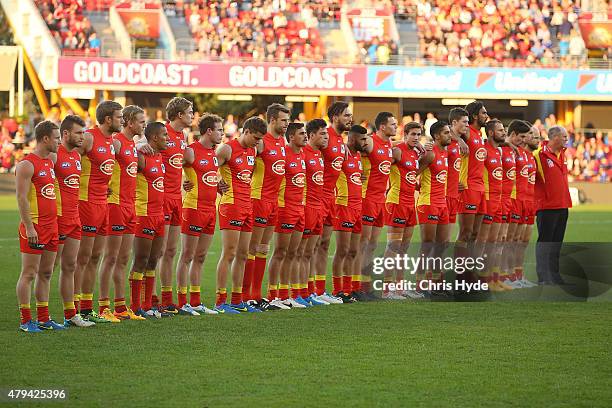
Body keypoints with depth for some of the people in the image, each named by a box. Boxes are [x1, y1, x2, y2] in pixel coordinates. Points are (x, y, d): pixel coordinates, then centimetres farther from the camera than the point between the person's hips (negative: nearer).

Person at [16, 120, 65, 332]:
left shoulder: (50, 163, 15)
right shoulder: (27, 164, -12)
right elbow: (21, 198, -15)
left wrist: (55, 224, 16)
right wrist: (29, 227, -20)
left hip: (51, 226, 9)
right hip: (34, 228, -9)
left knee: (46, 273, 11)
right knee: (29, 273, -4)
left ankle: (43, 318, 16)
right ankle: (26, 321, -1)